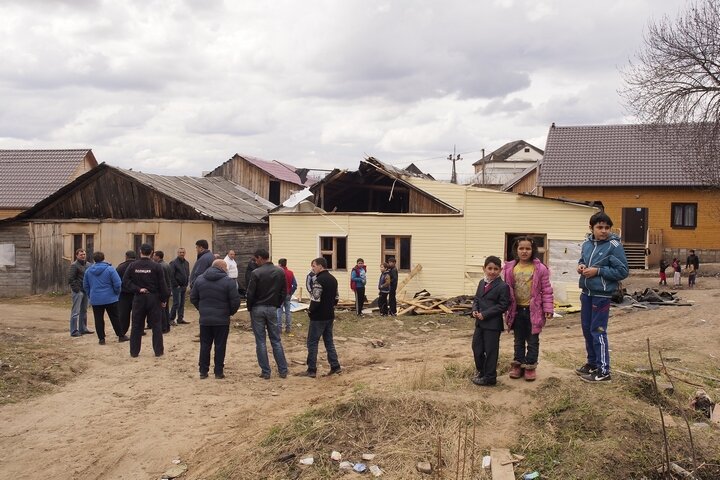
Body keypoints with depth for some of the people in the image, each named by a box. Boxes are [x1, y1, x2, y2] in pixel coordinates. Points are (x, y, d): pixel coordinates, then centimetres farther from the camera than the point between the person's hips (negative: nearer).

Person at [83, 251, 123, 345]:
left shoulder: (88, 270, 3)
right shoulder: (109, 269, -11)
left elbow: (85, 285, 11)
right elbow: (117, 283, -15)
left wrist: (90, 295, 21)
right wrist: (117, 293, 2)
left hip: (95, 300, 2)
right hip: (110, 298, -2)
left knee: (98, 319, 9)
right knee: (114, 318, 8)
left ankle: (101, 338, 9)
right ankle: (121, 336, 14)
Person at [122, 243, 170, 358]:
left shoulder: (132, 266, -1)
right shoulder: (156, 267, -8)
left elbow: (125, 281, -7)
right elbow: (162, 285, -8)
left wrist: (137, 289, -8)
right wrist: (163, 299, 1)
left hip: (138, 299, 2)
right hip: (153, 298, -2)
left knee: (136, 326, 9)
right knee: (156, 325, 6)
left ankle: (134, 351, 12)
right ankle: (158, 351, 8)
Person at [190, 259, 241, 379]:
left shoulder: (199, 279, 4)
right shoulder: (228, 281, -10)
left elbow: (193, 298, 8)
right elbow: (235, 301, -12)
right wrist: (230, 312, 6)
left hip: (204, 319, 4)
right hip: (222, 320, -4)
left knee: (205, 345, 11)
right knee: (220, 346, 5)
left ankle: (203, 371, 15)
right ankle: (218, 372, 9)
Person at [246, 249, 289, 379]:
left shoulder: (256, 273, -12)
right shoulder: (280, 272, 2)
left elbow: (250, 293, -10)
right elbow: (283, 292, 4)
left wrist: (249, 309, 4)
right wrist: (277, 305, 13)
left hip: (258, 309, -4)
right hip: (272, 309, 4)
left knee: (261, 341, 3)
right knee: (276, 340, 10)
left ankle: (265, 372, 5)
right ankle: (283, 370, 10)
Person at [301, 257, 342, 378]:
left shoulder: (319, 280, -18)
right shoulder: (333, 279, 10)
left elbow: (315, 300, -22)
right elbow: (336, 298, 15)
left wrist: (310, 311, -7)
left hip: (318, 317, -8)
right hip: (330, 316, 8)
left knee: (312, 343, 1)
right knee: (329, 341, 15)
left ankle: (311, 370, 4)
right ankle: (335, 367, 13)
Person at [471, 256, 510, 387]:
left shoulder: (503, 286, -13)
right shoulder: (482, 283, 11)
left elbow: (503, 305, -17)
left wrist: (485, 314, -19)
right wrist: (474, 310, -5)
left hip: (493, 324, -7)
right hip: (480, 323, 7)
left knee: (490, 351, 2)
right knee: (477, 348, 15)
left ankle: (489, 377, 15)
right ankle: (480, 371, 35)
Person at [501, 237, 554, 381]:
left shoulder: (540, 268, -9)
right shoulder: (509, 268, -2)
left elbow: (546, 290, -6)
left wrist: (548, 308, -10)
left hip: (533, 310, -2)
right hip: (517, 310, 3)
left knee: (532, 341, 9)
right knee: (518, 340, 16)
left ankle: (530, 366, 21)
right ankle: (518, 364, 27)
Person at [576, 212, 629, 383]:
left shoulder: (614, 246, -14)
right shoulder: (586, 243, 5)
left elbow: (623, 271, -15)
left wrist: (598, 271, -19)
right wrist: (580, 266, -2)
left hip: (601, 295, -7)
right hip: (586, 293, 7)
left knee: (598, 331, -4)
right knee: (587, 328, 16)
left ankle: (603, 370, 6)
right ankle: (592, 363, 31)